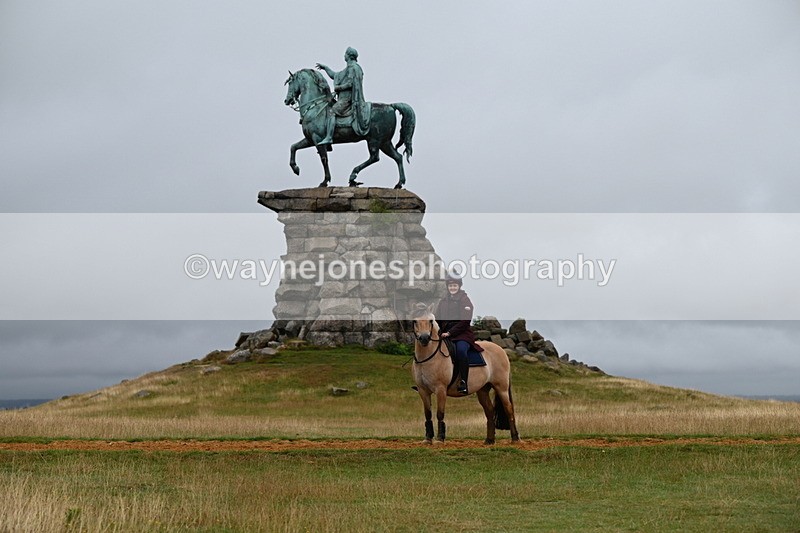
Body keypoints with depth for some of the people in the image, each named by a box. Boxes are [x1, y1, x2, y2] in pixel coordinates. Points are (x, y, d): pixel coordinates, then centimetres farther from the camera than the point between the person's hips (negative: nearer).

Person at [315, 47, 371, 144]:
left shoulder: (353, 67, -9)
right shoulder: (349, 68, 23)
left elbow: (350, 83, -20)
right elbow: (334, 75, 33)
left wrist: (338, 87, -12)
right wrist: (324, 67, 33)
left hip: (347, 98, -11)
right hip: (344, 97, 11)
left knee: (331, 112, -23)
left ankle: (329, 137, -32)